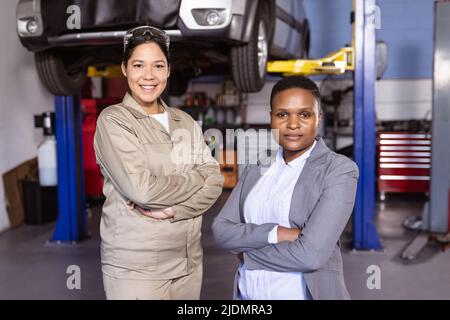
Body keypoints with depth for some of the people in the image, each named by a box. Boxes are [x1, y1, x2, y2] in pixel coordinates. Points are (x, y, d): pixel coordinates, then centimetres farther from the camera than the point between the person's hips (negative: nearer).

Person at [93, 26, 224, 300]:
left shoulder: (186, 122, 7)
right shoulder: (113, 120, -8)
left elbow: (215, 181, -2)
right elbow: (140, 188, -20)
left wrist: (173, 209, -17)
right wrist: (195, 180, -8)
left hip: (189, 260, 5)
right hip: (135, 266, -5)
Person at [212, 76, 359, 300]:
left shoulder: (339, 170, -13)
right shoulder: (259, 165, 2)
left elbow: (310, 255, -21)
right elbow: (221, 229, -5)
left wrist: (247, 251, -9)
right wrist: (275, 233, -20)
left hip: (303, 294, -4)